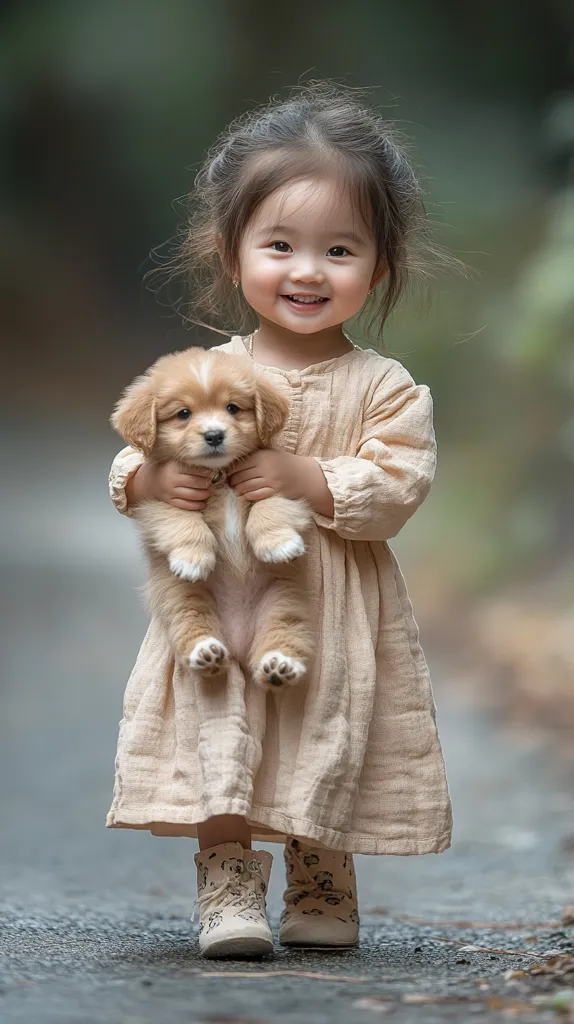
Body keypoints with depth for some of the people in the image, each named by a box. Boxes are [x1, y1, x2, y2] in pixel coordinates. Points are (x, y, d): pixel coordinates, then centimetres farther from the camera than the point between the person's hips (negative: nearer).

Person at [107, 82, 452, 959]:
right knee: (218, 736, -6)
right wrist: (153, 478, -16)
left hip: (336, 620, -1)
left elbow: (399, 487, -13)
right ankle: (228, 885, 3)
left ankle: (323, 887, 25)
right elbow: (132, 461, 7)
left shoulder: (383, 387, -3)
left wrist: (308, 479, -22)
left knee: (328, 752, 7)